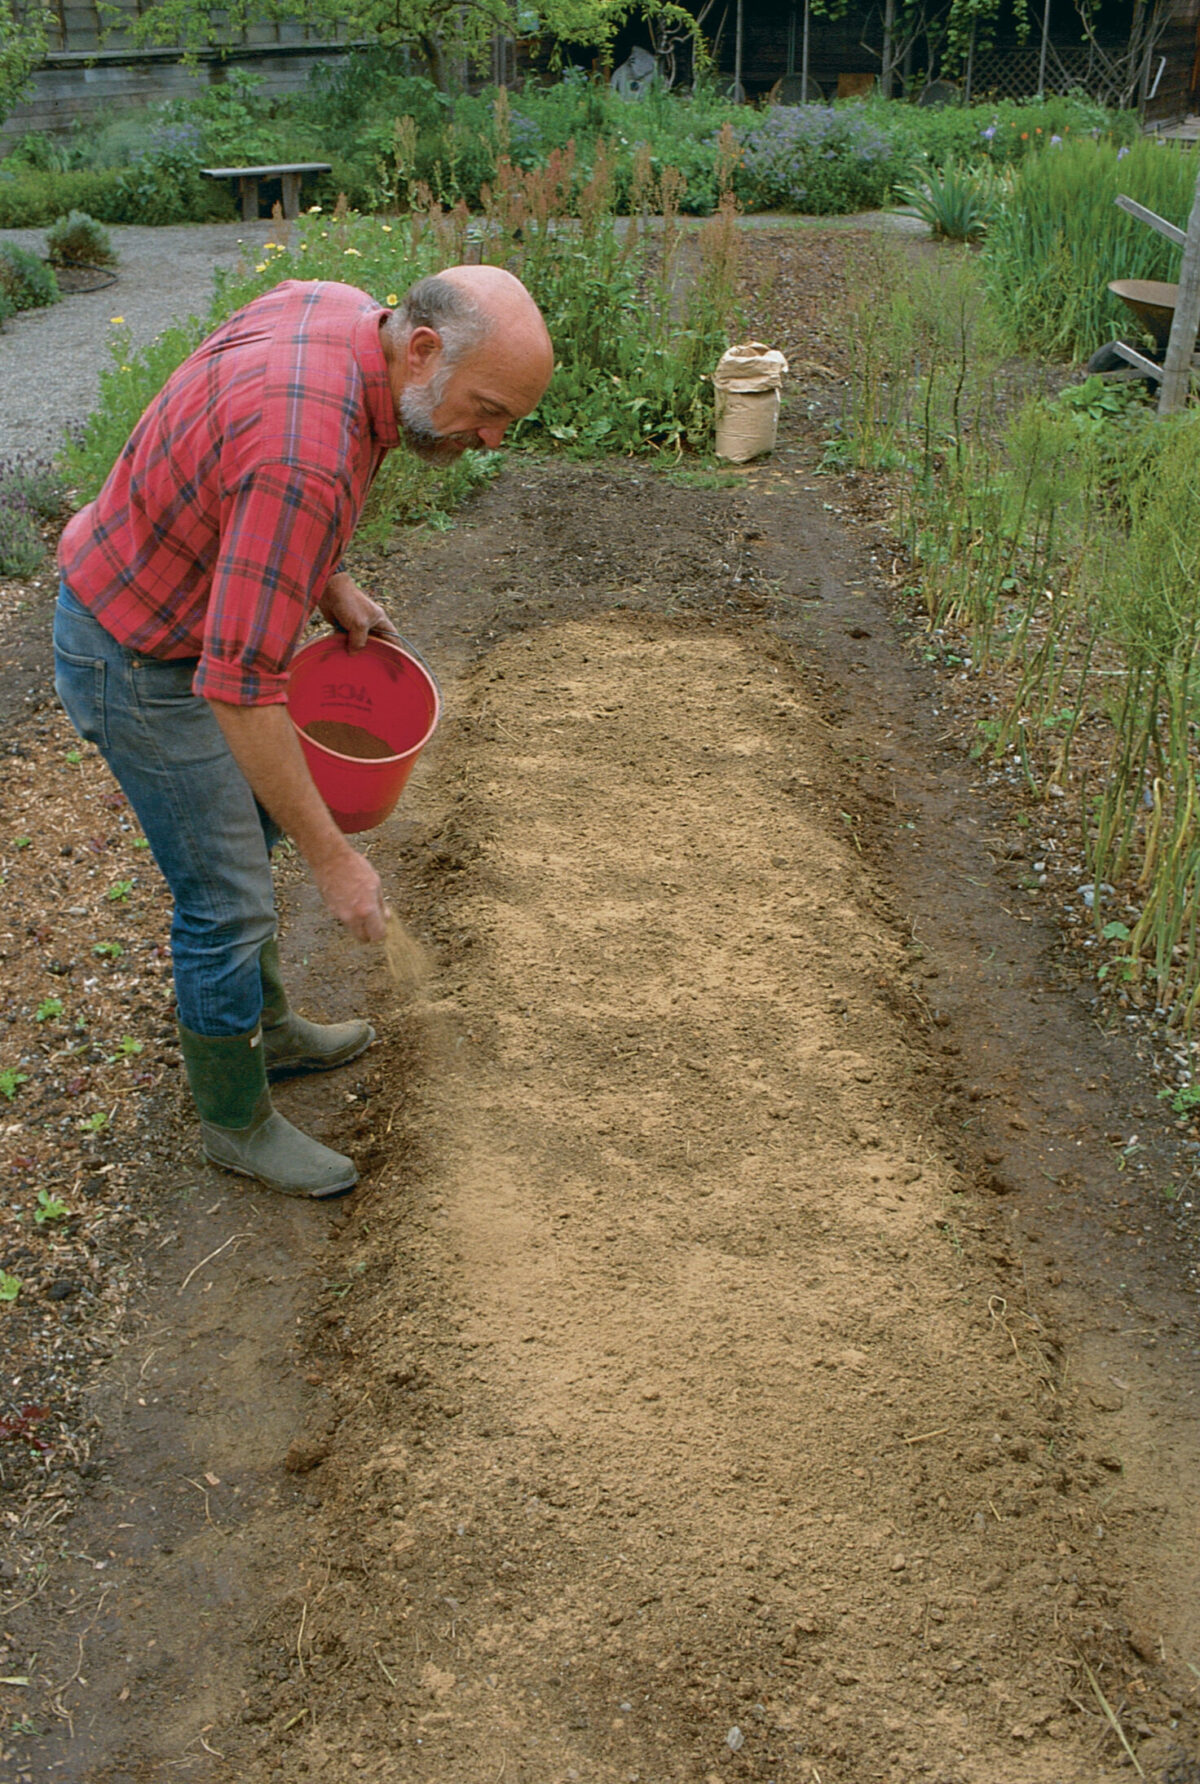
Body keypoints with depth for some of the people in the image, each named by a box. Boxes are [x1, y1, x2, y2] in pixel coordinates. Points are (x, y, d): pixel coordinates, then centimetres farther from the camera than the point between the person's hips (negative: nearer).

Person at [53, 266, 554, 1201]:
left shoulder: (339, 308, -9)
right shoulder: (307, 460, -37)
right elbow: (240, 689, -35)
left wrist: (327, 579, 2)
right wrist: (334, 859, -28)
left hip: (193, 610, 10)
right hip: (139, 665, -9)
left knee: (250, 834, 22)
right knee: (227, 902, 1)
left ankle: (266, 1030, 43)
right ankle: (236, 1119, 23)